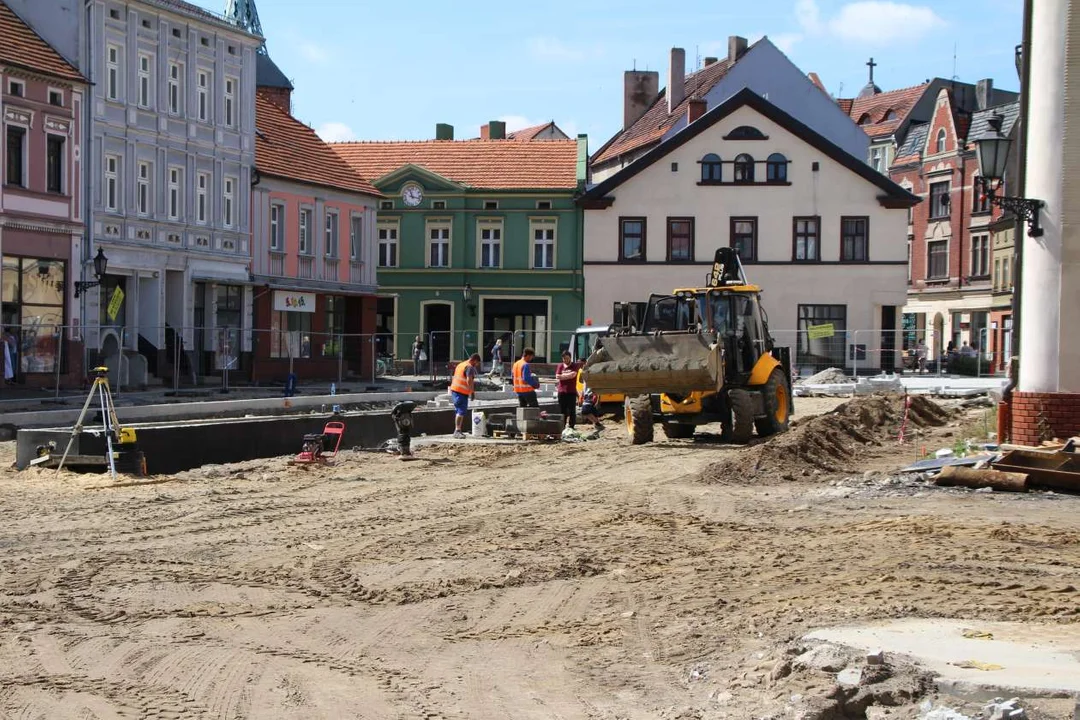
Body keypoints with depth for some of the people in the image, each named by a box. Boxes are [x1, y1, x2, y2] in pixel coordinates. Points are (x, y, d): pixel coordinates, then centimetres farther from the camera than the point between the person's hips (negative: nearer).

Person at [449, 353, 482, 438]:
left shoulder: (460, 365, 21)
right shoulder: (470, 367, -10)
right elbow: (469, 380, -21)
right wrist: (472, 391, -12)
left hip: (454, 390, 10)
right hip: (462, 392, -10)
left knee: (458, 411, 16)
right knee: (461, 411, -13)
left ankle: (458, 430, 21)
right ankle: (457, 431, -20)